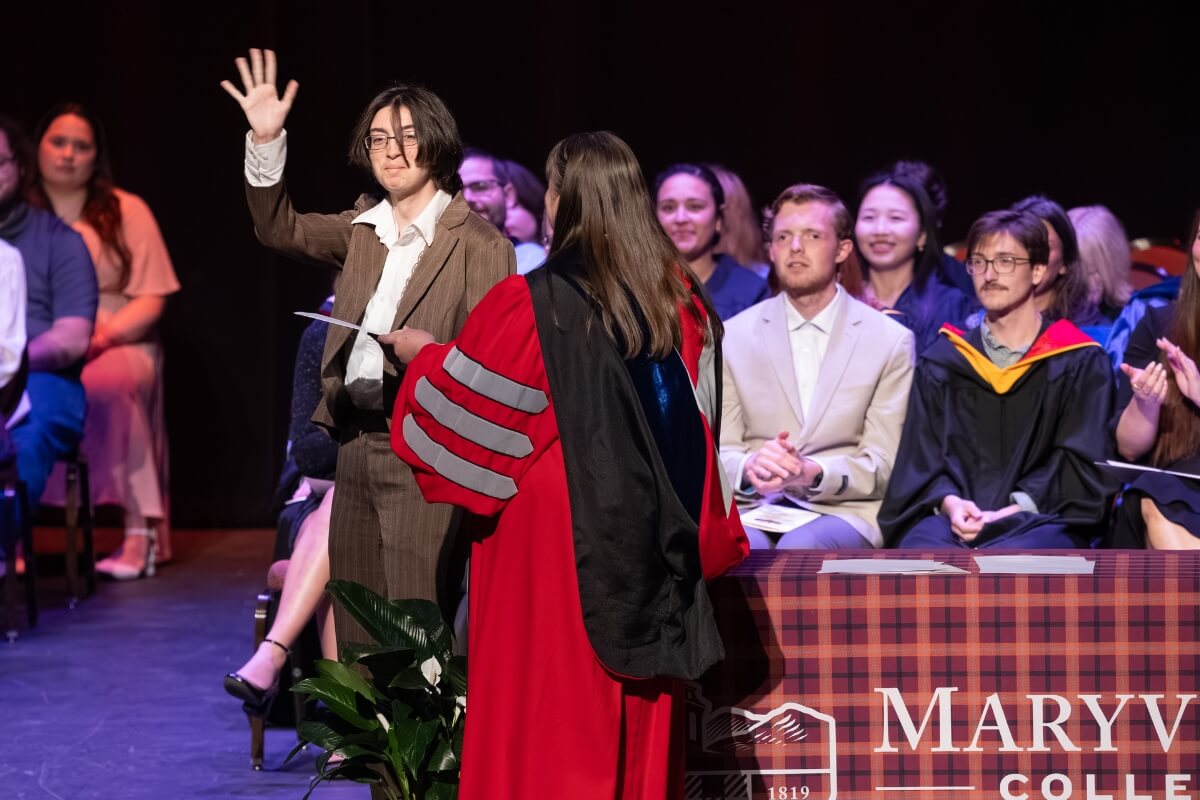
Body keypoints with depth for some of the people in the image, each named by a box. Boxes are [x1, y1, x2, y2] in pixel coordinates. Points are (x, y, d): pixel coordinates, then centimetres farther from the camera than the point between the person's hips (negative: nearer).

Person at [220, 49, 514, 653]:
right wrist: (265, 142, -1)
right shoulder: (363, 228, 14)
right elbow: (280, 229, 10)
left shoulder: (479, 245, -5)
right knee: (357, 634, 10)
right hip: (356, 442, 7)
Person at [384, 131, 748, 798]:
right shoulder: (681, 300, 1)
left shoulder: (530, 306, -15)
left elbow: (463, 399, -4)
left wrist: (424, 355, 14)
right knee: (638, 717, 12)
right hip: (648, 538, 5)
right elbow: (699, 422, 9)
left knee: (549, 704, 5)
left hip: (553, 538, -5)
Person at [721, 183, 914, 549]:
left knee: (802, 547, -36)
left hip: (845, 510, 0)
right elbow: (718, 453, 7)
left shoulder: (891, 341, 7)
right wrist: (750, 467, -19)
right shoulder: (733, 338, 12)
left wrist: (813, 473, -19)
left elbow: (884, 466, 2)